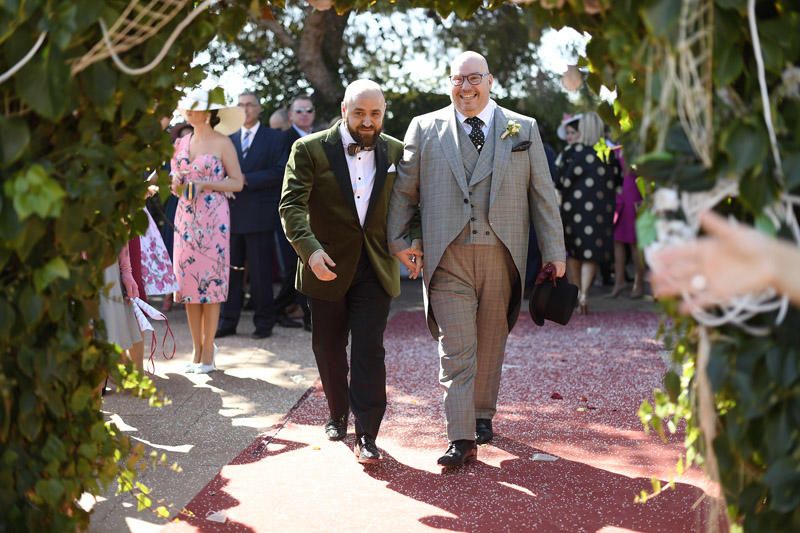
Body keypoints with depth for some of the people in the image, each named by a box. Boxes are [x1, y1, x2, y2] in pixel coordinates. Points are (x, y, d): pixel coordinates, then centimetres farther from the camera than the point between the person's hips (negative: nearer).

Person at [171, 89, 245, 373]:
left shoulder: (222, 143, -2)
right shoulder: (181, 143, 13)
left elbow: (237, 182, -5)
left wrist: (204, 183, -15)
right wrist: (176, 185, -2)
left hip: (213, 218, -5)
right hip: (186, 217, 5)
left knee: (210, 280, -4)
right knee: (188, 280, 3)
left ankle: (208, 352, 3)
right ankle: (196, 350, 11)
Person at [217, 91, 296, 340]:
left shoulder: (275, 138, 3)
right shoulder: (228, 139, 15)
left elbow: (279, 172, -8)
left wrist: (246, 180, -14)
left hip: (259, 214, -4)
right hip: (231, 213, 4)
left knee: (260, 271, 0)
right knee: (231, 270, 5)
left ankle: (264, 322, 9)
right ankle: (228, 321, 11)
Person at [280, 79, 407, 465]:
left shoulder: (396, 152, 3)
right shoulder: (310, 150, -6)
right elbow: (291, 205, -14)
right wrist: (310, 248, -29)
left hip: (375, 269, 0)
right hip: (328, 266, 0)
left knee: (369, 351, -7)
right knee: (328, 348, 13)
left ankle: (367, 436, -3)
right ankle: (338, 415, 35)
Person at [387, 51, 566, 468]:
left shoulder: (523, 130, 8)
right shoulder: (425, 129, 8)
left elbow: (543, 194, 8)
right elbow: (404, 189, 13)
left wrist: (554, 253, 5)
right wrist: (397, 240, 6)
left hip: (501, 254, 1)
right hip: (447, 256, -1)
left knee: (490, 343, 11)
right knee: (455, 348, -6)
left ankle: (482, 415, 30)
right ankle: (461, 438, -6)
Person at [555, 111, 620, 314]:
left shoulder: (572, 150, -6)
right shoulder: (610, 152, -1)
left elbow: (562, 181, -5)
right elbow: (616, 178, 3)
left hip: (573, 205, 0)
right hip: (600, 205, 1)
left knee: (572, 251, 13)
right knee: (592, 251, 3)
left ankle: (575, 294, 17)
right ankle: (584, 293, -14)